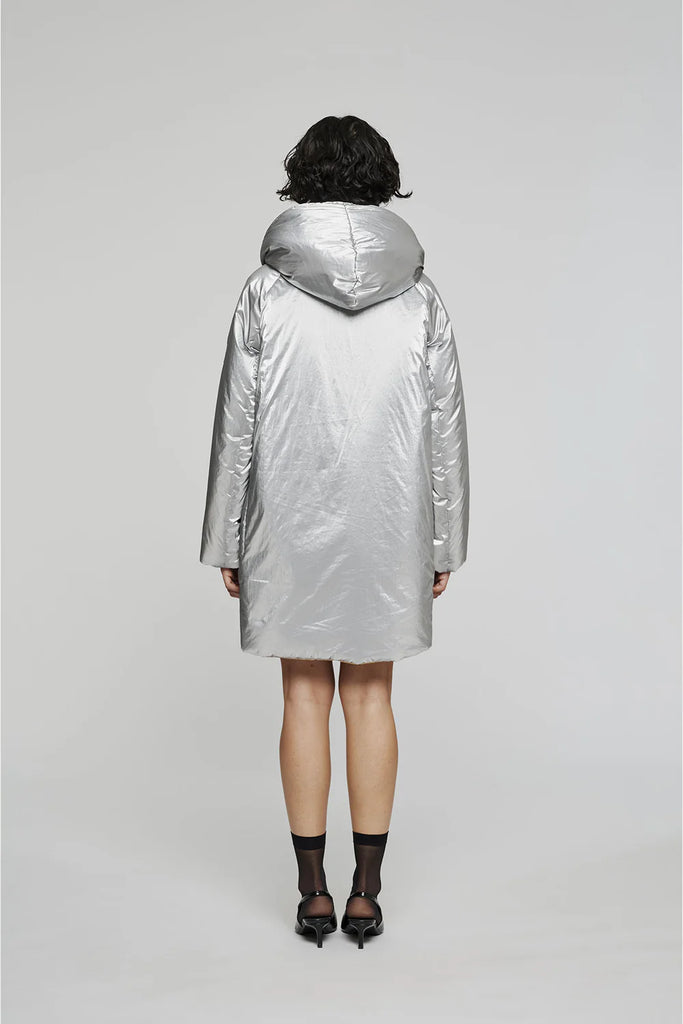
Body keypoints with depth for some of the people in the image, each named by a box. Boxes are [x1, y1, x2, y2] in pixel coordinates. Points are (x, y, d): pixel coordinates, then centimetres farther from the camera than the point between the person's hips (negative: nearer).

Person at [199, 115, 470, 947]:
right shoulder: (420, 296, -2)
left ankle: (314, 893, 18)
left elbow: (236, 425, -6)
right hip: (388, 529, 2)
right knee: (370, 695, 10)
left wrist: (227, 543, 3)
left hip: (291, 528, -1)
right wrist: (443, 543, 9)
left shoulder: (266, 292, -7)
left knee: (305, 697, 9)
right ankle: (366, 893, 18)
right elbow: (446, 428, 0)